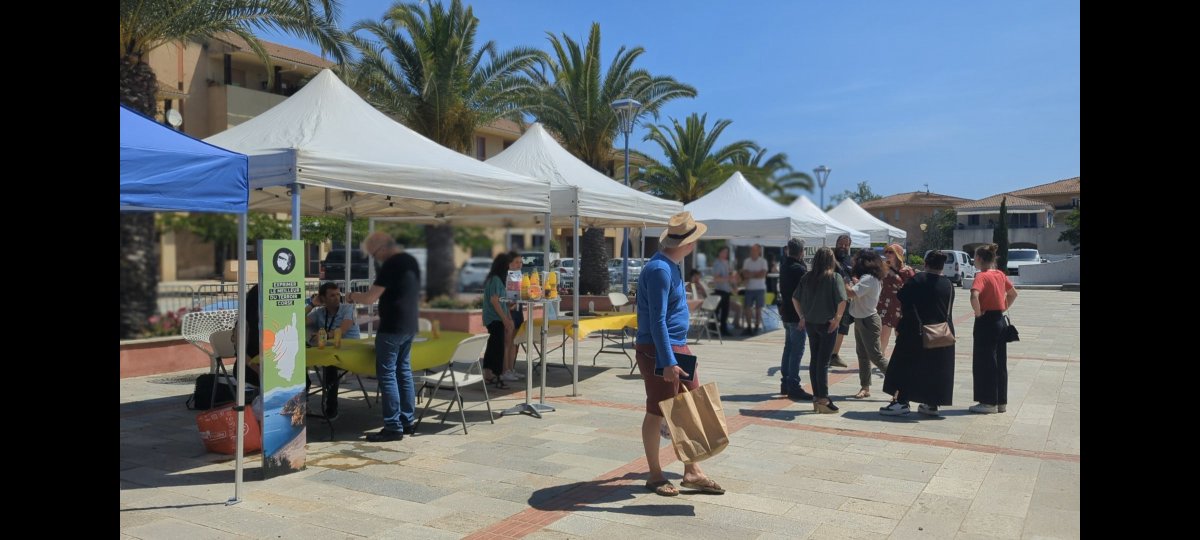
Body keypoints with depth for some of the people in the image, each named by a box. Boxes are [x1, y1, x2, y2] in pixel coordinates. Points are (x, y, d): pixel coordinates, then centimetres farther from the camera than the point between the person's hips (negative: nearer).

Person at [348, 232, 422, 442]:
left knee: (387, 374, -4)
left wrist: (352, 296, 1)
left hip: (392, 327, -9)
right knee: (404, 371, 14)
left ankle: (393, 427, -3)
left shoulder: (391, 265, -17)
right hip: (409, 326, 9)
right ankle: (407, 421, 19)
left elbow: (370, 298, -18)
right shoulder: (411, 261, 11)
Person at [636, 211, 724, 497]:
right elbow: (657, 321, -24)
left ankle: (692, 472, 21)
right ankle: (655, 475, 17)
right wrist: (667, 363, -26)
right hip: (658, 350, -10)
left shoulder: (672, 266, 12)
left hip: (678, 346, 10)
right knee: (657, 412, 3)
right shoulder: (659, 270, -20)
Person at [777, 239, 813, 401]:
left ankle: (785, 384, 23)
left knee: (789, 348, 17)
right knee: (797, 350, -7)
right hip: (797, 314, -9)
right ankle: (793, 387, -8)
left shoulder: (784, 267, 11)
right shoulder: (799, 269, -17)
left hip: (786, 313, 9)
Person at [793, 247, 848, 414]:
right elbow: (842, 301, -22)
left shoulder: (807, 277, 3)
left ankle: (816, 398, 18)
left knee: (814, 360, 12)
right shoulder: (835, 277, -10)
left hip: (810, 323, 4)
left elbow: (795, 298, 6)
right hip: (827, 324, -4)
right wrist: (837, 319, -10)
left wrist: (802, 317, 13)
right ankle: (824, 400, 3)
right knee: (823, 362, 0)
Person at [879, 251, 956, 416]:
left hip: (915, 332, -4)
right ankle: (932, 404, 15)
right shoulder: (948, 285, 3)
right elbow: (948, 311, 9)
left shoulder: (917, 280, -9)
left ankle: (902, 401, -5)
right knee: (934, 369, 12)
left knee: (905, 365, 2)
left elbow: (901, 299, -10)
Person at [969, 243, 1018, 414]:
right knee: (1000, 363, 13)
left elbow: (974, 296, -33)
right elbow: (1013, 294, 21)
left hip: (986, 322, -8)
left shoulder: (982, 276, -16)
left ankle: (989, 403, 6)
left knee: (984, 363, 1)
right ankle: (1001, 401, 21)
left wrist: (978, 312, -19)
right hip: (1000, 321, 8)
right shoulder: (1001, 275, 8)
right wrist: (1004, 308, 16)